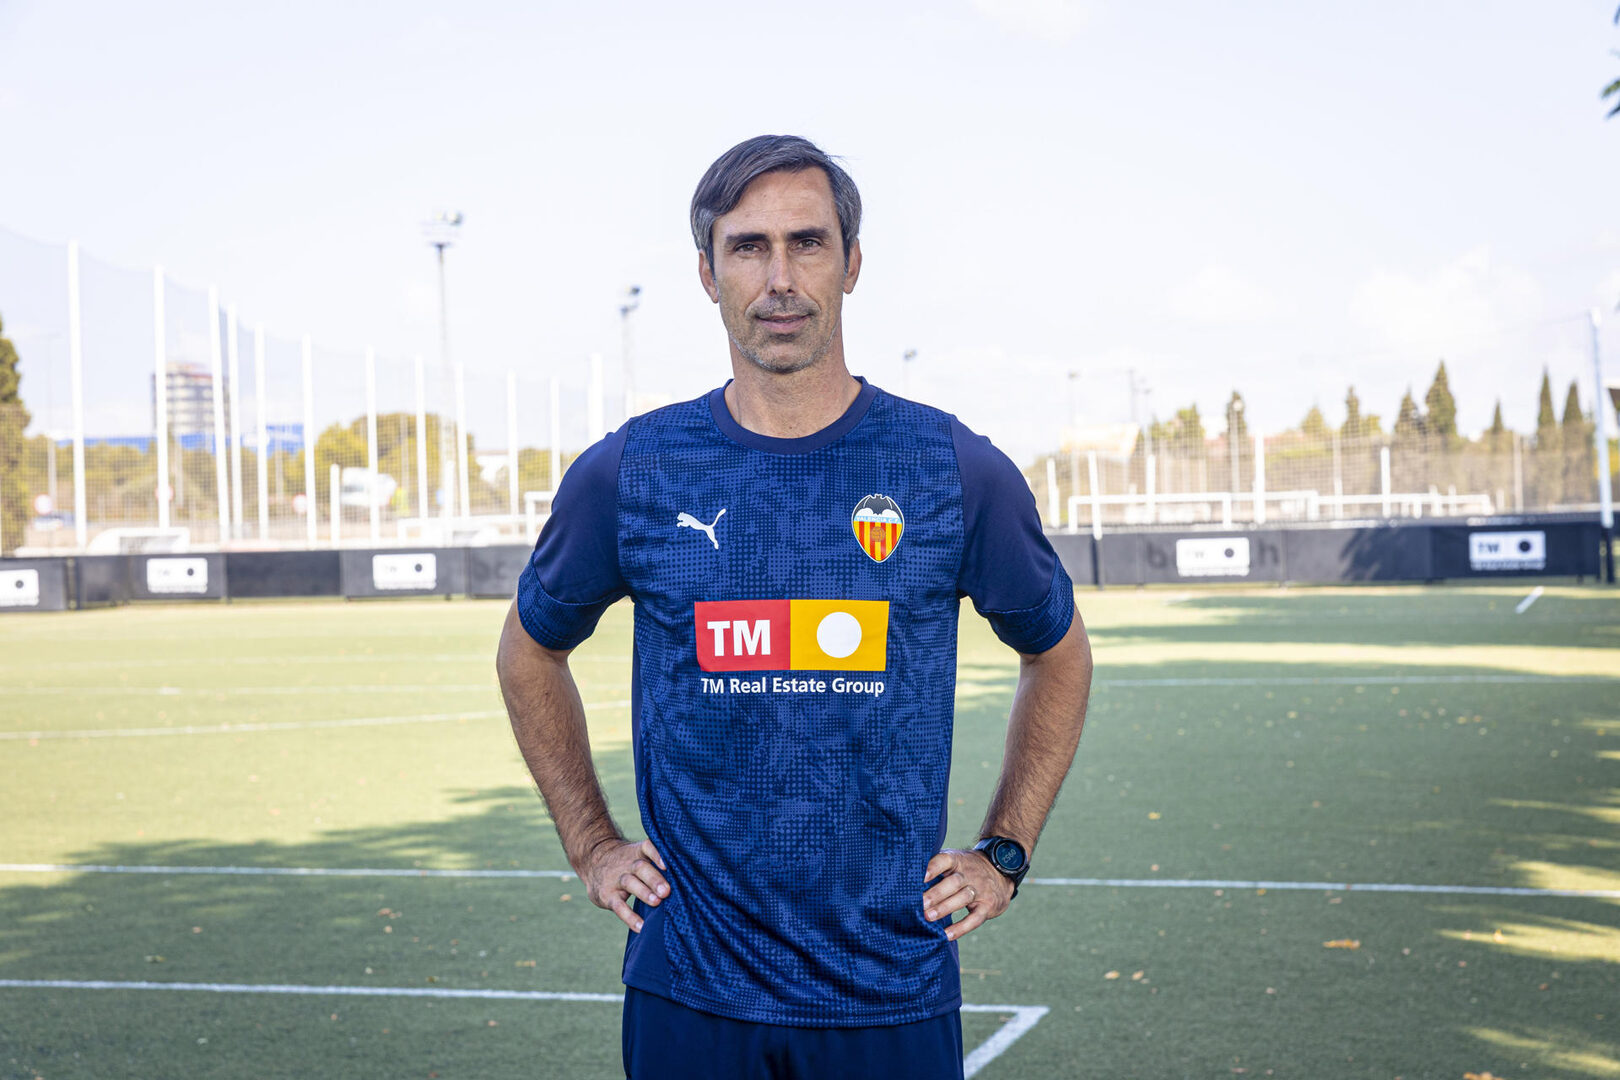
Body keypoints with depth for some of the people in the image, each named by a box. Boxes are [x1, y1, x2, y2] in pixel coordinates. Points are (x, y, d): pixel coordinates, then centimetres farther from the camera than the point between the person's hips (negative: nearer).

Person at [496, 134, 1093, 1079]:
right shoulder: (627, 475, -1)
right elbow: (531, 653, 16)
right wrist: (591, 845, 10)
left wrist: (1004, 855, 7)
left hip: (893, 995, 0)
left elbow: (1060, 658, 13)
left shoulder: (958, 472, -3)